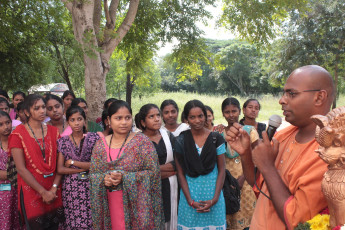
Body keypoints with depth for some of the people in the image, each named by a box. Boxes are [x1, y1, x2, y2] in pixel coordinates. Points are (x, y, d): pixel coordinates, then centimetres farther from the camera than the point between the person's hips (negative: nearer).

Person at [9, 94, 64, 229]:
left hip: (54, 192, 3)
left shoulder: (53, 131, 6)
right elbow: (21, 169, -10)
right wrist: (43, 192, -12)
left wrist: (54, 188, -10)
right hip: (31, 191, -3)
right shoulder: (18, 134, -5)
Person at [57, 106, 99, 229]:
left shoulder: (94, 138, 0)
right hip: (70, 188, 1)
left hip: (89, 186, -1)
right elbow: (60, 169, -2)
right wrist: (84, 169, -8)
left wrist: (72, 162, -7)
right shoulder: (63, 141, 5)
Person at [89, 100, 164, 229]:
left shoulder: (142, 141, -6)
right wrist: (104, 178, -15)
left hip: (136, 204, -3)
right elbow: (93, 174, 7)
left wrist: (124, 177, -20)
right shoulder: (101, 144, 6)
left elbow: (153, 172, -11)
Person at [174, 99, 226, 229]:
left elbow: (222, 169, 0)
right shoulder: (181, 141, -1)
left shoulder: (216, 138, -1)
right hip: (190, 192, 0)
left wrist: (215, 198, -8)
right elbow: (180, 172, -1)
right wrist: (190, 200, -9)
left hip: (212, 190, 0)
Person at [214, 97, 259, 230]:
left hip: (245, 180, -1)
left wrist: (243, 178, -12)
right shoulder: (219, 132, 4)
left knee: (244, 212, 1)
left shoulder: (249, 130, 0)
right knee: (226, 215, 4)